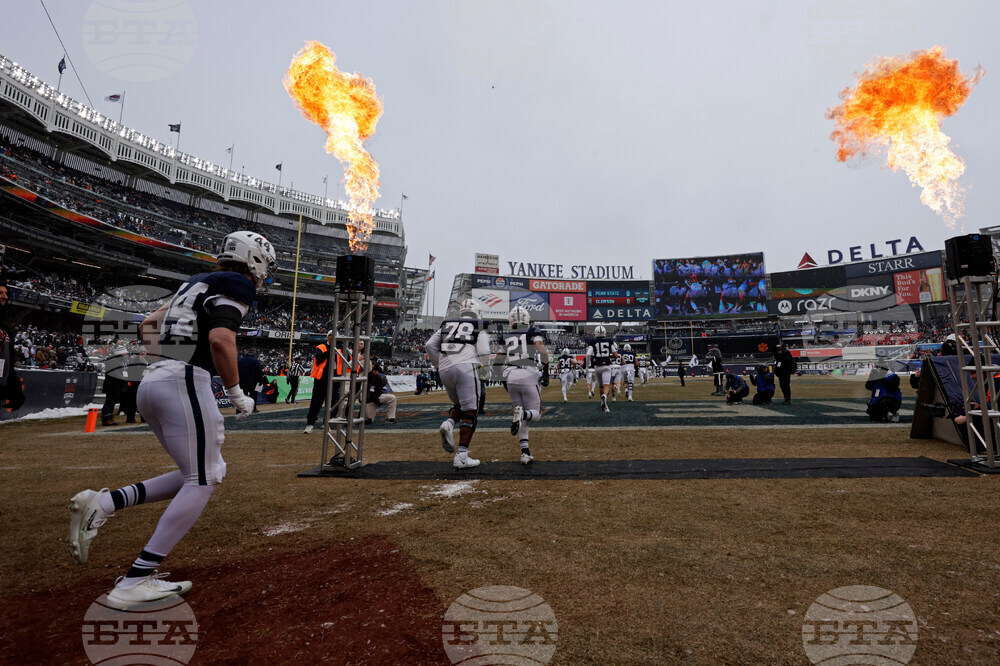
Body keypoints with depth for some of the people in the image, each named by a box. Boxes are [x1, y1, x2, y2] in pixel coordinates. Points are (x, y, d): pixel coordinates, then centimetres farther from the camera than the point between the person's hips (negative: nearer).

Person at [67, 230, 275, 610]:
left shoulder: (194, 285, 23)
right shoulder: (236, 287, -5)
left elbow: (147, 326, 28)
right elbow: (220, 339, -21)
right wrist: (236, 393, -12)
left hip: (152, 384, 9)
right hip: (186, 383, -9)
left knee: (209, 473, 15)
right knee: (202, 482, -2)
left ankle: (103, 504, 6)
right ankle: (134, 583, -2)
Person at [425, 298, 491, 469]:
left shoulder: (446, 325, 22)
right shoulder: (479, 327, 12)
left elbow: (429, 346, 11)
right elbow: (484, 352, -1)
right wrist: (482, 364, 20)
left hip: (445, 370, 5)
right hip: (465, 367, -5)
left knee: (459, 404, 25)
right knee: (470, 412, 0)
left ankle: (449, 423, -6)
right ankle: (461, 457, -6)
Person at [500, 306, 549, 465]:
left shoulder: (505, 337, 14)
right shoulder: (533, 334, 5)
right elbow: (543, 352, -10)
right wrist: (546, 373, 0)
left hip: (510, 377, 4)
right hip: (528, 374, -3)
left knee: (523, 418, 14)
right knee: (535, 414, 9)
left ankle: (525, 452, 2)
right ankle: (522, 414, -27)